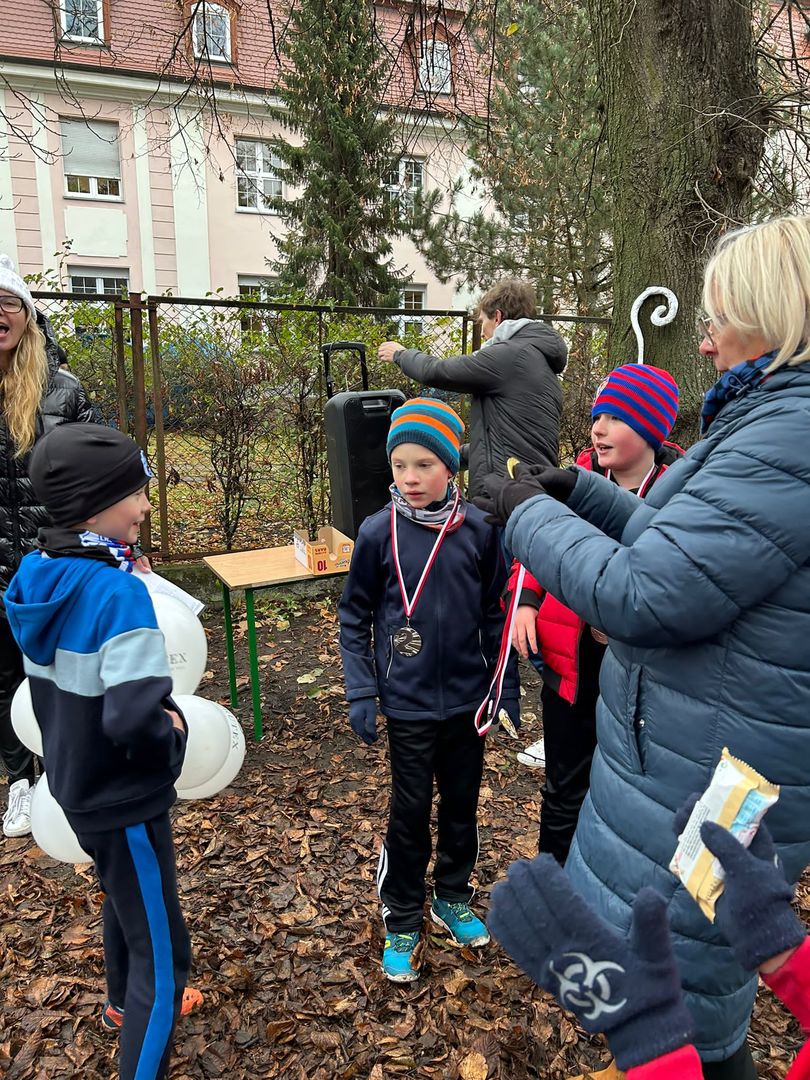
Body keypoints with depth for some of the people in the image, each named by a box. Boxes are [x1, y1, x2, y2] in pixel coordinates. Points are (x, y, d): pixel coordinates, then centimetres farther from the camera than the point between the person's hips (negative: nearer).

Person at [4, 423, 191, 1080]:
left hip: (73, 781, 9)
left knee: (123, 895, 33)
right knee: (162, 951, 6)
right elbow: (132, 720, -35)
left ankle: (126, 1002, 57)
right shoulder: (118, 591, -29)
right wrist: (174, 725, -16)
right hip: (122, 800, -9)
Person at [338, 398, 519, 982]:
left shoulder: (479, 530, -7)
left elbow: (495, 614, 2)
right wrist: (361, 692, -7)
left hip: (468, 698, 2)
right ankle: (402, 923, 31)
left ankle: (453, 898, 42)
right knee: (410, 813, 10)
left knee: (463, 803, 18)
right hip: (408, 702, -2)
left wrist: (507, 686, 4)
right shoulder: (379, 533, -10)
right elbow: (355, 618, -2)